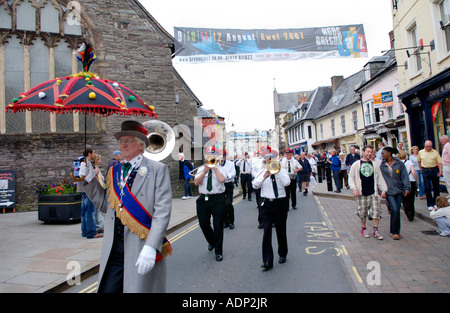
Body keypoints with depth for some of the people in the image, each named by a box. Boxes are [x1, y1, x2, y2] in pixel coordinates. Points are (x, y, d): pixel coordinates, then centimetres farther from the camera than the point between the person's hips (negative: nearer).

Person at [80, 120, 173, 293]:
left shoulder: (157, 170, -6)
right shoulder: (114, 171, 12)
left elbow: (162, 212, -13)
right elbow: (106, 205, 15)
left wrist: (151, 247, -20)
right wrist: (89, 180, 7)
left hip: (142, 252, -4)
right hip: (114, 250, 5)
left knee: (140, 287, 7)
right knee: (108, 289, 9)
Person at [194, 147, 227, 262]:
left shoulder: (220, 169, 3)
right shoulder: (201, 169, 10)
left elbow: (221, 179, -19)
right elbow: (196, 182, -6)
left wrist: (214, 167, -11)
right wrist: (205, 171, -11)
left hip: (218, 199, -3)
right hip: (203, 199, 3)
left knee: (218, 225, 1)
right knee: (203, 224, 9)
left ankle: (218, 251, 17)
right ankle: (211, 241, 41)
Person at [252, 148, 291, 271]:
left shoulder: (282, 171, 5)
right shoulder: (262, 172, 6)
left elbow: (287, 183, -14)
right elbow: (255, 185, -8)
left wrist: (277, 170, -15)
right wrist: (265, 176, -21)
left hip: (280, 203, 0)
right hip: (266, 204, 0)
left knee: (281, 230, 13)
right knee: (267, 231, -5)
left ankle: (282, 254, 34)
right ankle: (267, 261, 1)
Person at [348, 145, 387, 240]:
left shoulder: (375, 164, 10)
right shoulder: (356, 164, 1)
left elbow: (380, 178, 13)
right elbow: (350, 177, 0)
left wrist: (383, 189, 6)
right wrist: (354, 188, -11)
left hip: (373, 193, 3)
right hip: (362, 193, -2)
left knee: (376, 211, -1)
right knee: (362, 212, 6)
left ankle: (375, 230, 12)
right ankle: (363, 229, 24)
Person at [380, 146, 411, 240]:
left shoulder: (399, 164, 3)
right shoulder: (382, 165, 4)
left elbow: (405, 176, 2)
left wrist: (407, 188, -7)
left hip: (398, 190, 1)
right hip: (389, 191, -1)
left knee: (397, 211, 5)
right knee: (394, 210, -12)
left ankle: (395, 231, 20)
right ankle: (395, 232, 3)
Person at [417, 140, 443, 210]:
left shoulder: (435, 152, 0)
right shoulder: (420, 152, 4)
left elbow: (439, 162, -4)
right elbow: (419, 161, 16)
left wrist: (440, 171, -14)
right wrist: (421, 169, 13)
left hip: (434, 170, 0)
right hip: (425, 171, 0)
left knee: (436, 187, 8)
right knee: (427, 188, -2)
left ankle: (436, 203, 24)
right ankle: (430, 204, 5)